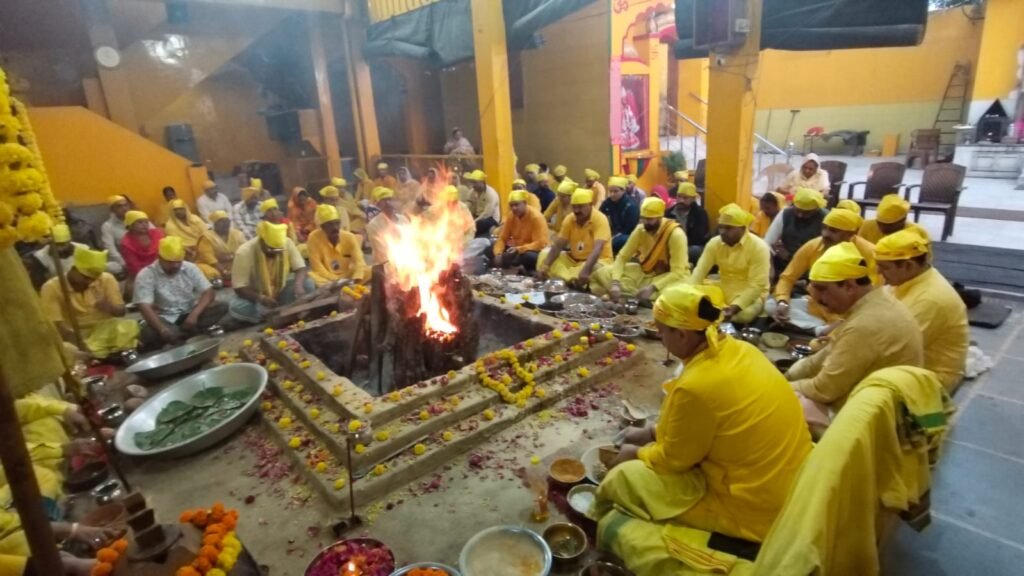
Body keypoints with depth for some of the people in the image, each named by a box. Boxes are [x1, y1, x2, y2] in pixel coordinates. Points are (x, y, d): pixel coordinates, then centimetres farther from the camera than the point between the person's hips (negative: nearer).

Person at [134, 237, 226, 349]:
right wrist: (162, 329, -39)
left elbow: (209, 293, -7)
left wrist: (194, 314, -26)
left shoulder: (190, 268, -3)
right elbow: (145, 307, -21)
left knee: (221, 307, -23)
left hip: (189, 315, 4)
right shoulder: (145, 275, -12)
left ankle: (176, 336, -26)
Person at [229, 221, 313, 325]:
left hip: (281, 291, 2)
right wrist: (261, 298, -39)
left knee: (307, 284, -23)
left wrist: (298, 285, -36)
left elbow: (301, 268, -13)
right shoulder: (245, 252, -24)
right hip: (256, 297, -2)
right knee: (236, 308, -33)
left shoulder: (287, 243, -18)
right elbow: (239, 287, -22)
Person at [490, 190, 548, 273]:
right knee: (491, 251, -12)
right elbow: (502, 238, 2)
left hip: (534, 251, -6)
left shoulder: (536, 217, -19)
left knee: (528, 256, -41)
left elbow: (540, 244, -25)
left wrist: (519, 249, -35)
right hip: (516, 250, 6)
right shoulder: (511, 217, -1)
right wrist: (498, 253, -19)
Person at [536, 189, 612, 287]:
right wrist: (545, 266, -26)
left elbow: (597, 249, -34)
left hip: (597, 261, -6)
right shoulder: (569, 219, -3)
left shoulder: (600, 219, -19)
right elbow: (558, 246, -9)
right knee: (545, 254, -11)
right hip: (574, 260, 6)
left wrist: (585, 270, -50)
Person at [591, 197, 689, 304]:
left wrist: (652, 288, -41)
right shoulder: (640, 230, -9)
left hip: (669, 276, -5)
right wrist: (615, 282, -26)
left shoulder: (676, 234, -24)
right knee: (602, 273, -13)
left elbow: (678, 273, -28)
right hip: (644, 271, 5)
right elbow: (622, 257, -9)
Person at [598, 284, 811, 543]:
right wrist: (652, 432, 15)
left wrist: (636, 453, 6)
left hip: (751, 509, -9)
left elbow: (673, 459, -12)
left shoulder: (696, 385, -28)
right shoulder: (739, 350, -3)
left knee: (623, 479, -4)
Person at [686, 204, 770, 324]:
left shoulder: (759, 247, -18)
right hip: (723, 292, 4)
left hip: (751, 295, -4)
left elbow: (756, 285, -22)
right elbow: (699, 272, -9)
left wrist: (735, 307, -37)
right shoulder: (714, 243, -4)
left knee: (743, 315, -35)